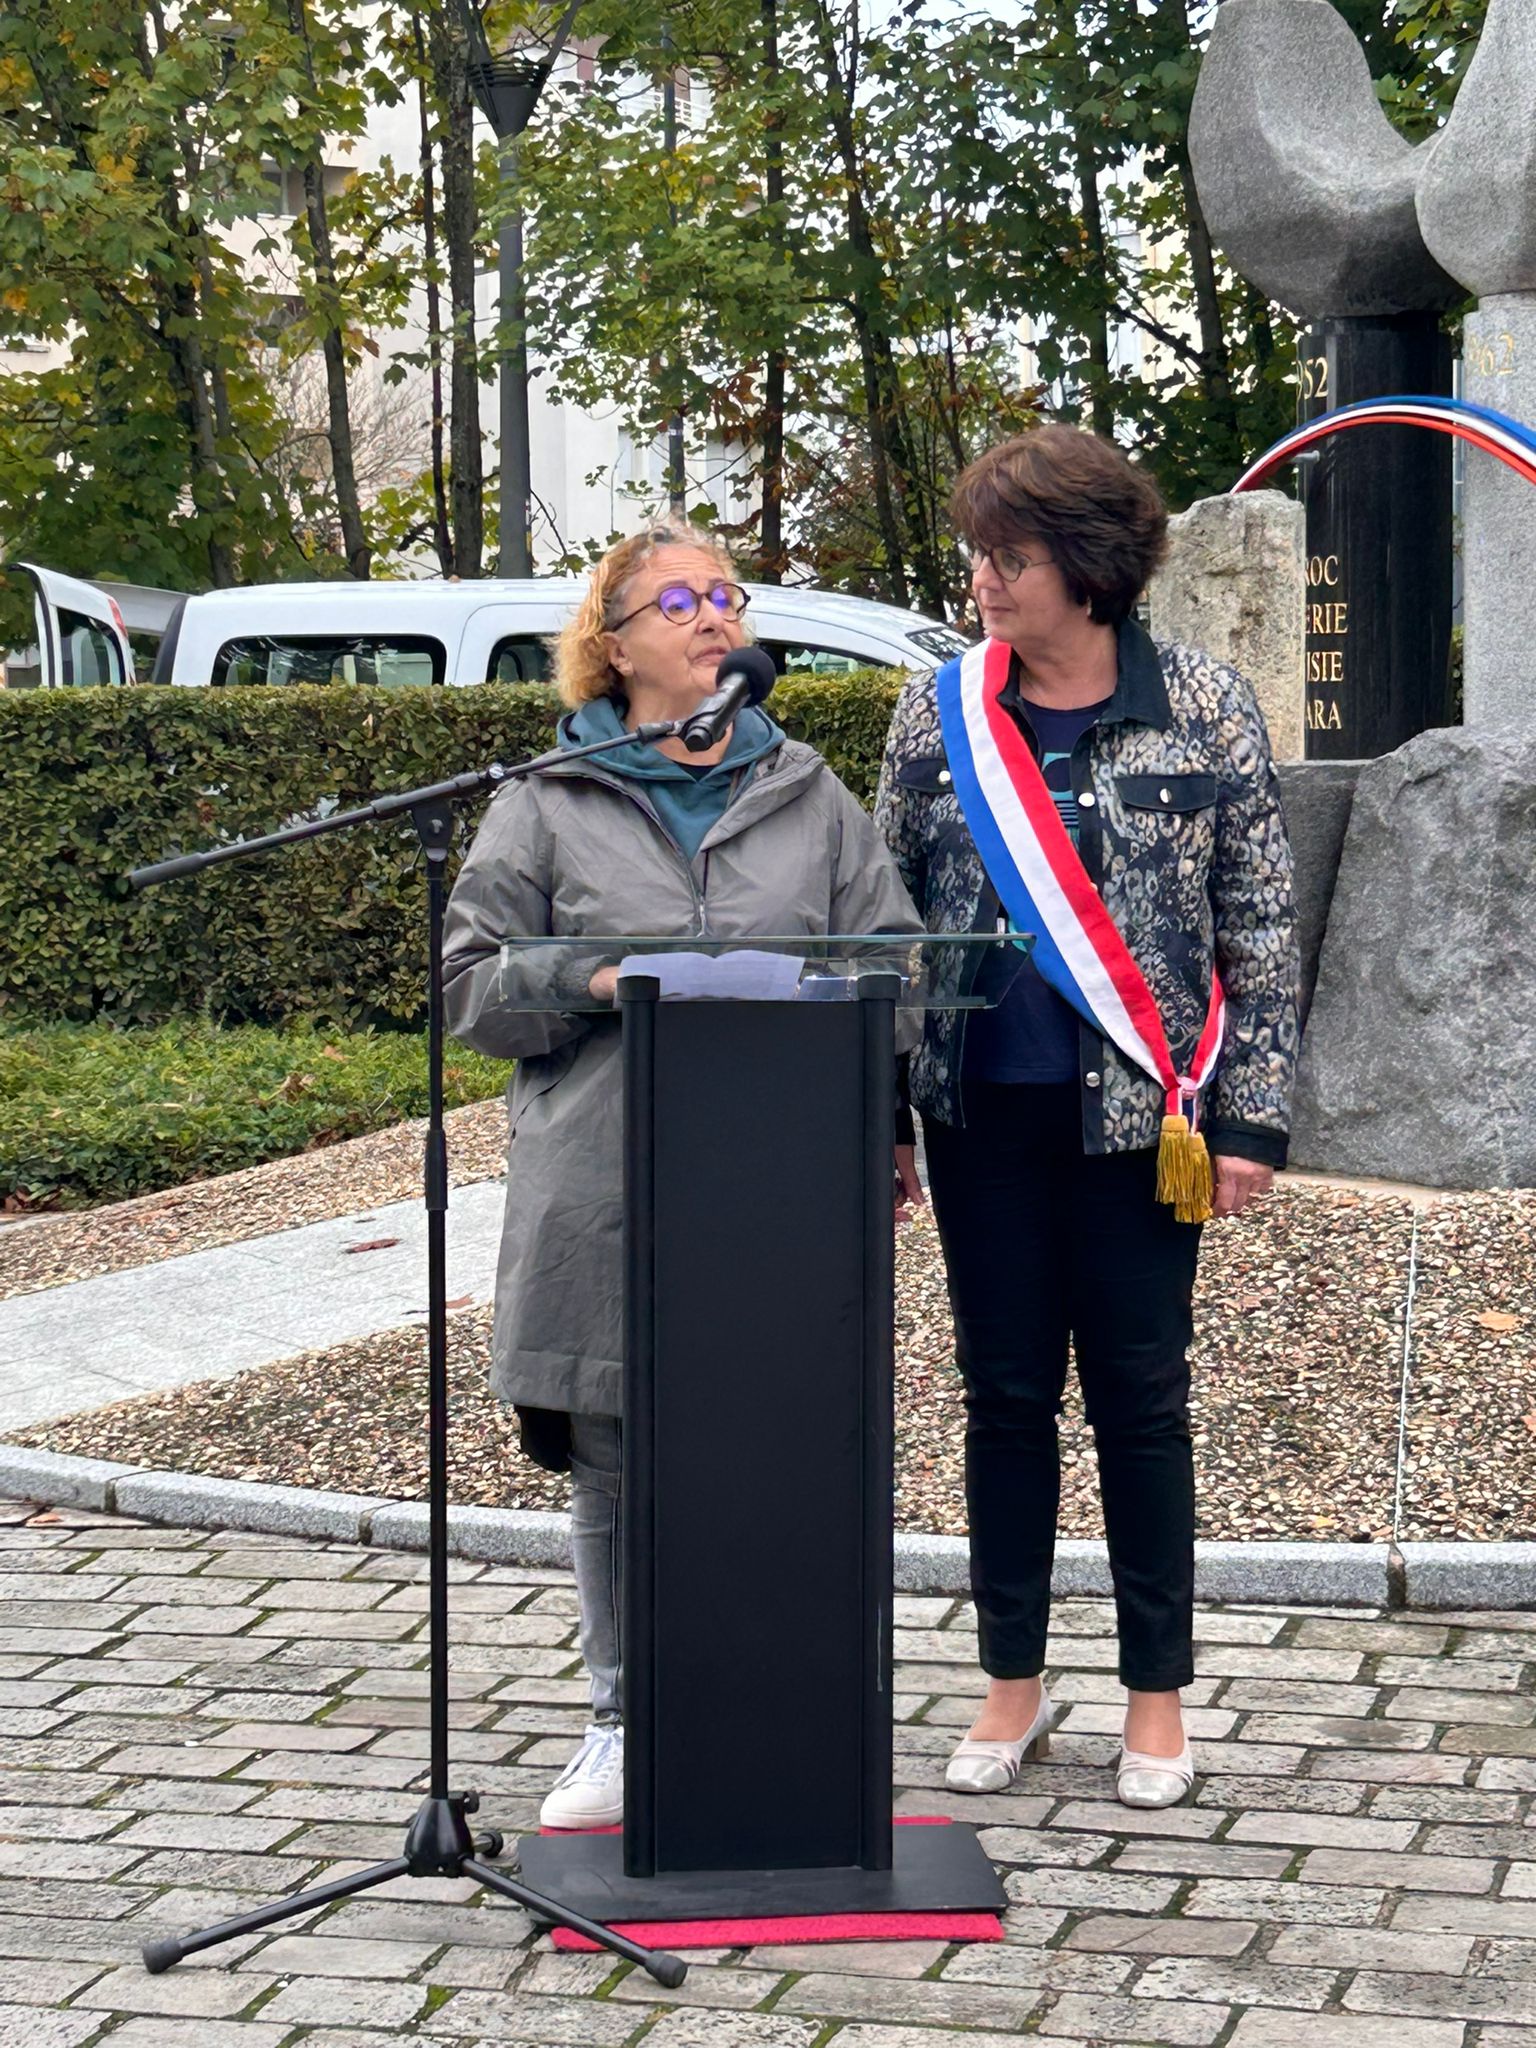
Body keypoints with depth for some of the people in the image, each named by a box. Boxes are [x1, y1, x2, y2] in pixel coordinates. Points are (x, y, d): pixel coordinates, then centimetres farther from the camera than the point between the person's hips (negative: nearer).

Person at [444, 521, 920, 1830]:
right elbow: (474, 985, 3)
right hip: (608, 1199, -1)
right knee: (616, 1470, 7)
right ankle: (624, 1724, 22)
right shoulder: (551, 810, 6)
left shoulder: (811, 798, 13)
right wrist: (590, 981, -14)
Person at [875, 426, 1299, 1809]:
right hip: (984, 1109, 3)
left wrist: (1252, 1116, -5)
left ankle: (1157, 1694, 18)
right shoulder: (939, 712, 3)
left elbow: (1262, 931, -1)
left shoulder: (1206, 710, -4)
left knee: (1140, 1396, 5)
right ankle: (1014, 1679, 23)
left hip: (1140, 1113, -2)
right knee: (1005, 1393, 10)